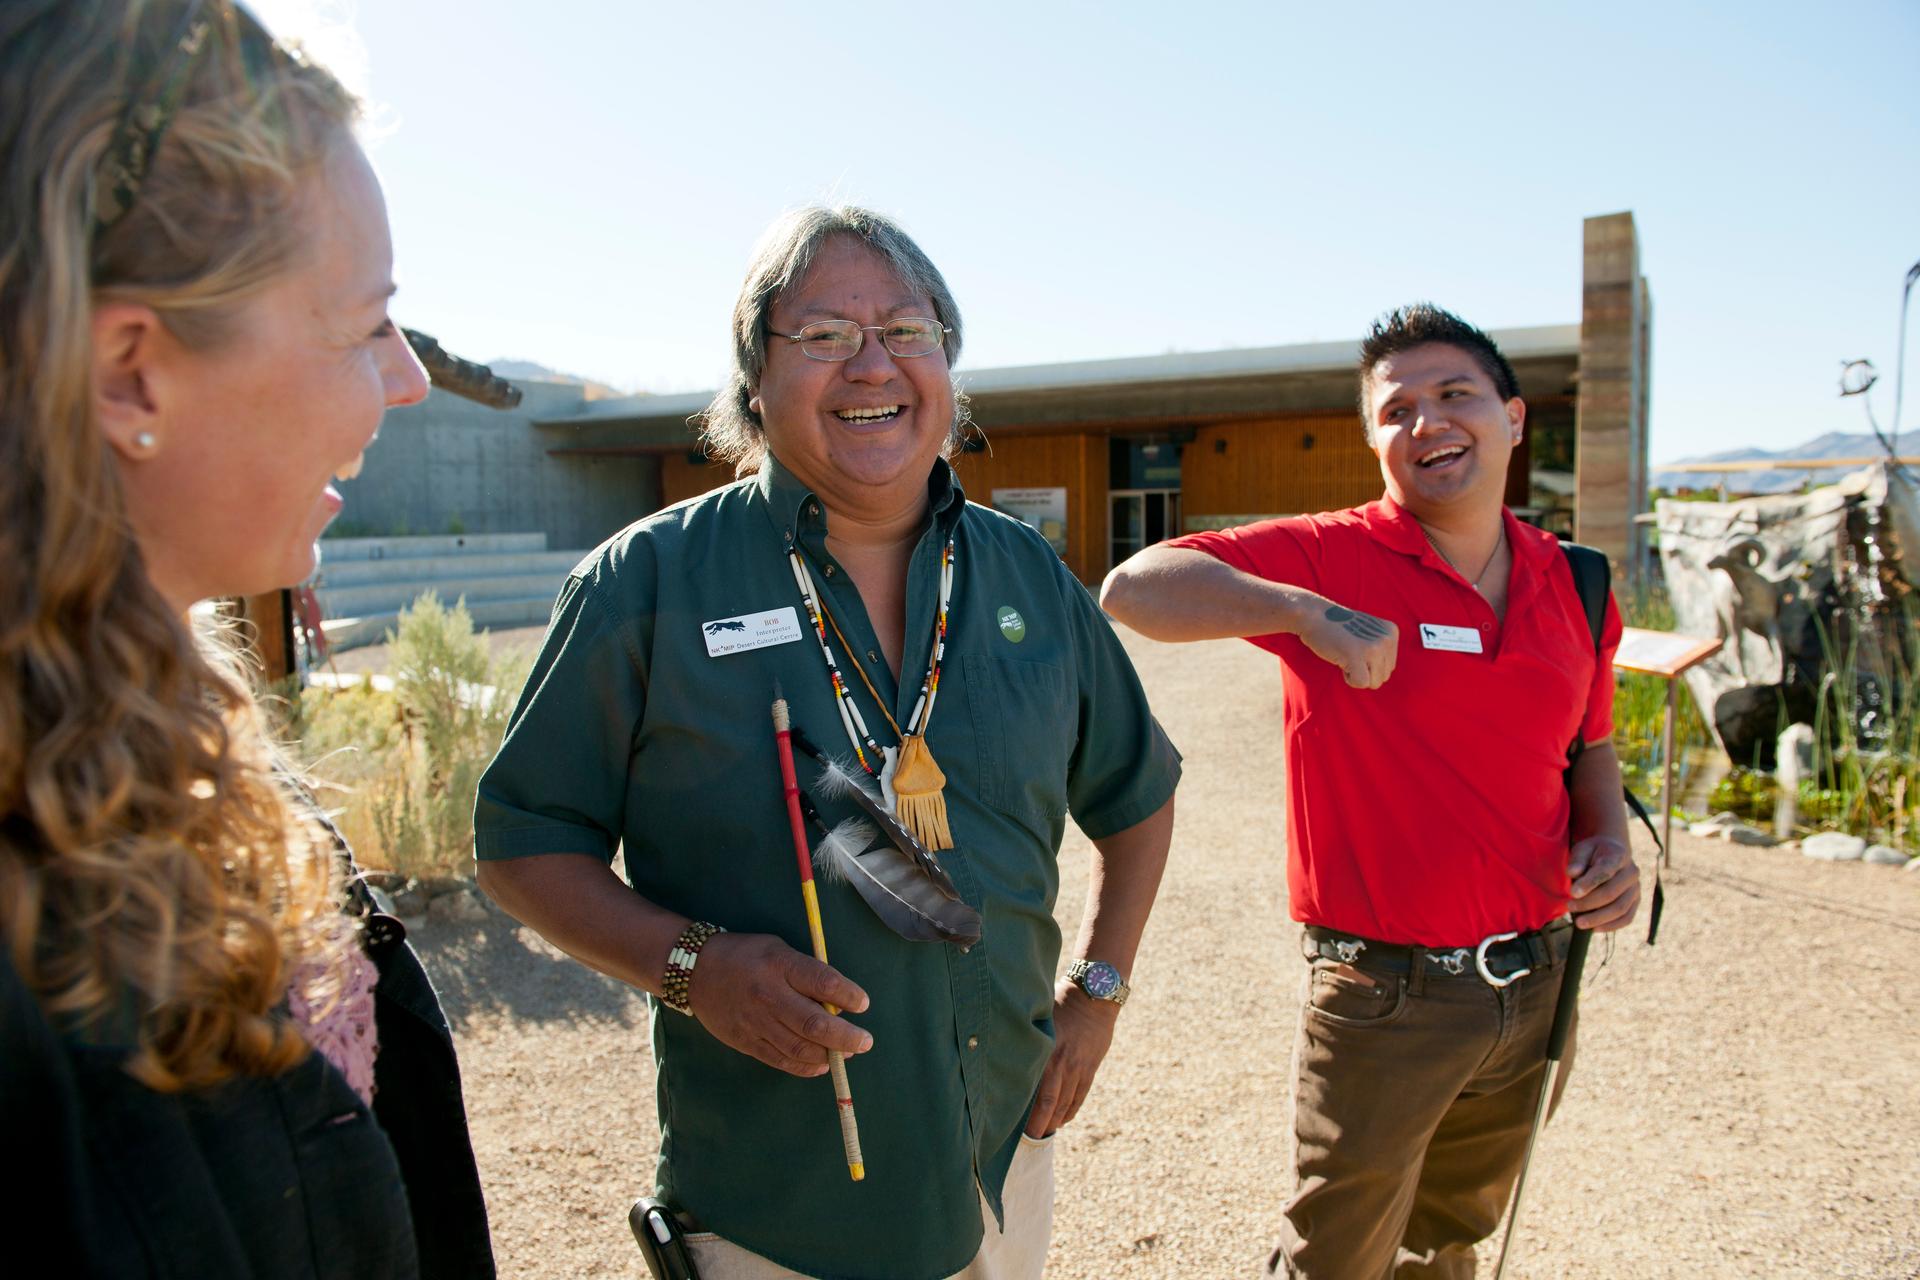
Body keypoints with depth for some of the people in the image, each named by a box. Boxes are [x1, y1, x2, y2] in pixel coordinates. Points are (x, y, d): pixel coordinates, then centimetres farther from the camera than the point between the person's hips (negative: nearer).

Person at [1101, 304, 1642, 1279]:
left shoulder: (1575, 586, 4)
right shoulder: (1332, 558, -13)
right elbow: (1134, 589, -24)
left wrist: (1609, 838, -2)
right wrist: (1305, 610, -34)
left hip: (1537, 985, 5)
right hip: (1384, 994, -5)